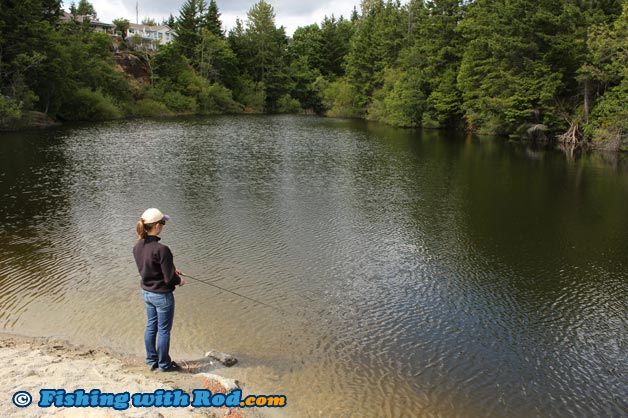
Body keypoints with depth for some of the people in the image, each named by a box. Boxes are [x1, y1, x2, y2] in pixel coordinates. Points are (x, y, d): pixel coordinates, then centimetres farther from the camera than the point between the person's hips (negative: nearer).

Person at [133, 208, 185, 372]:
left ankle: (151, 360, 36)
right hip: (162, 295, -7)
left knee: (151, 326, 21)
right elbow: (169, 278, -23)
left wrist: (171, 270, 11)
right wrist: (179, 280, -2)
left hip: (146, 292, 7)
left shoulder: (137, 246, -5)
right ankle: (164, 364, 27)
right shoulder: (161, 249, -29)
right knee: (164, 330, 10)